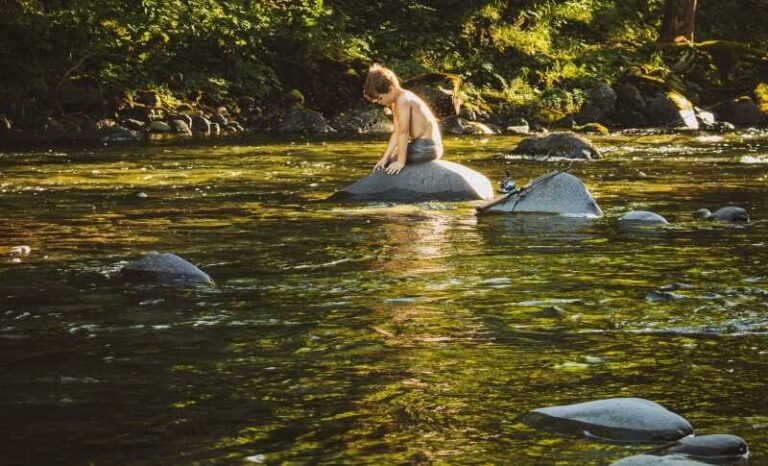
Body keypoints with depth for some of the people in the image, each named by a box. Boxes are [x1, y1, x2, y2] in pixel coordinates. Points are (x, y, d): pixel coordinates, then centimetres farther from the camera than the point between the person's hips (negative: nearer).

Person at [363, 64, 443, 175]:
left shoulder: (403, 99, -18)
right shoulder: (395, 103, 11)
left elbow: (403, 133, -21)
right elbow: (396, 133, 8)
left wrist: (400, 162, -22)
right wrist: (385, 158, 1)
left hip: (425, 148, -10)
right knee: (387, 162, 22)